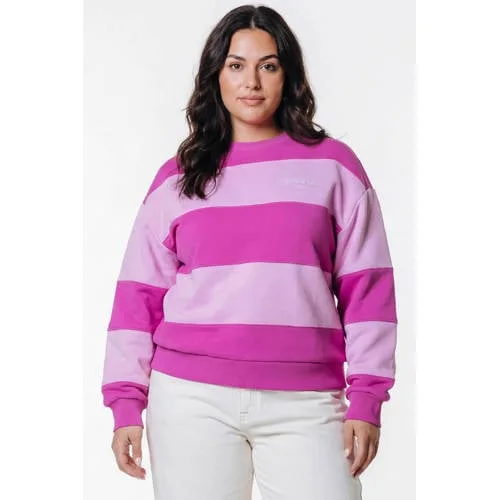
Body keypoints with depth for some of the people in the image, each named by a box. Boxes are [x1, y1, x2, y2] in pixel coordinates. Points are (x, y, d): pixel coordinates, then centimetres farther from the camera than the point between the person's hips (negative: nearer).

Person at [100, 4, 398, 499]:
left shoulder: (332, 165, 6)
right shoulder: (178, 177, 9)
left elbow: (366, 286, 4)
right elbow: (140, 292, 8)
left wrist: (365, 400, -2)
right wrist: (126, 403, 1)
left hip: (305, 406, -1)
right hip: (190, 402, 1)